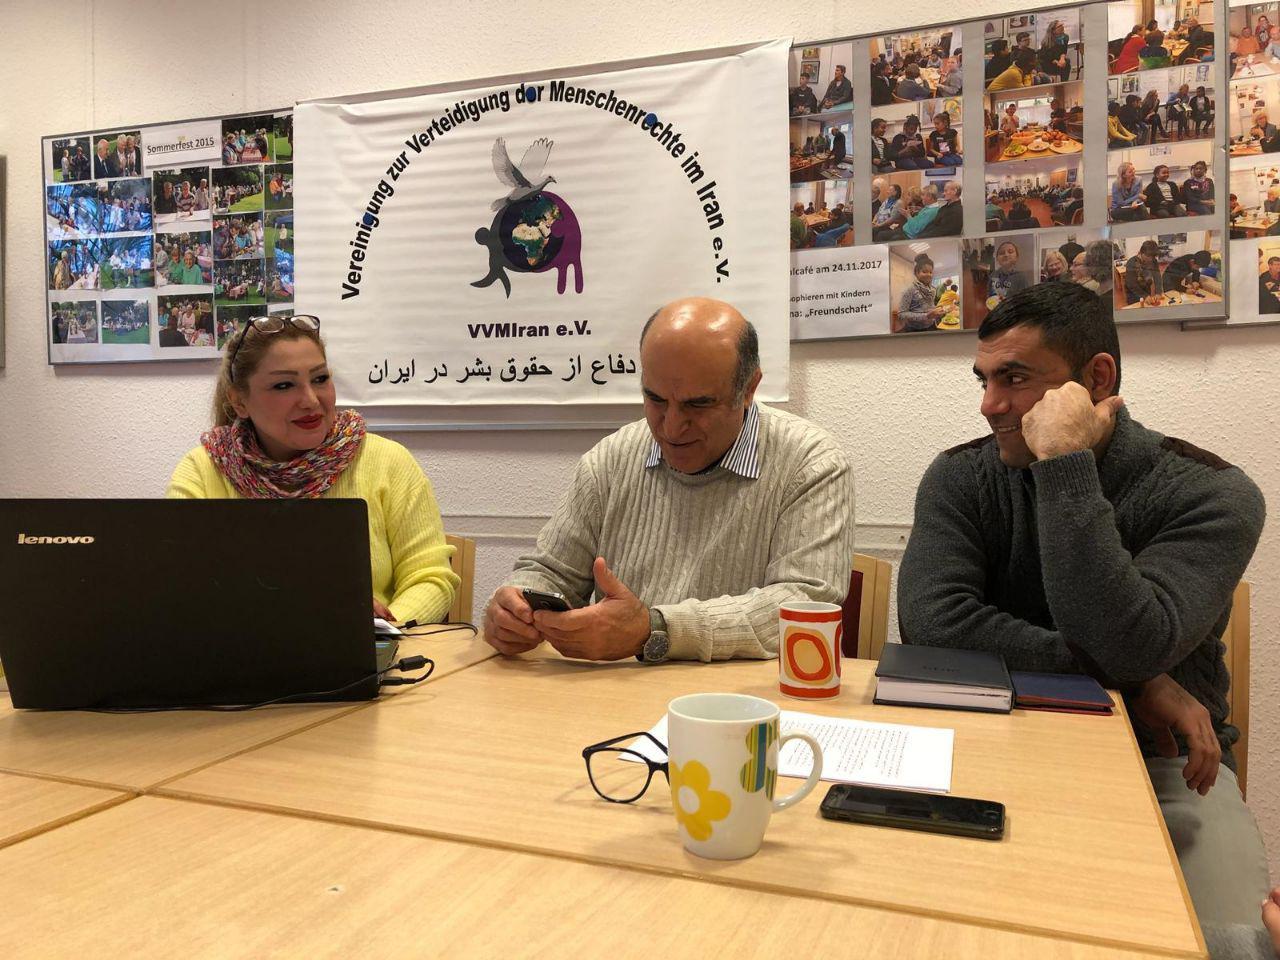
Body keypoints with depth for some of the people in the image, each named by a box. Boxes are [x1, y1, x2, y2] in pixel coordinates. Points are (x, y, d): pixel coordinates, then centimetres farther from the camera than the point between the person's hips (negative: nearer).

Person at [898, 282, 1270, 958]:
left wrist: (1065, 463, -24)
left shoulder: (1212, 494, -10)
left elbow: (1126, 643, -26)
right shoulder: (961, 479, -2)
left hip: (1164, 759, -1)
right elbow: (931, 621, -19)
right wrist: (1128, 678, -19)